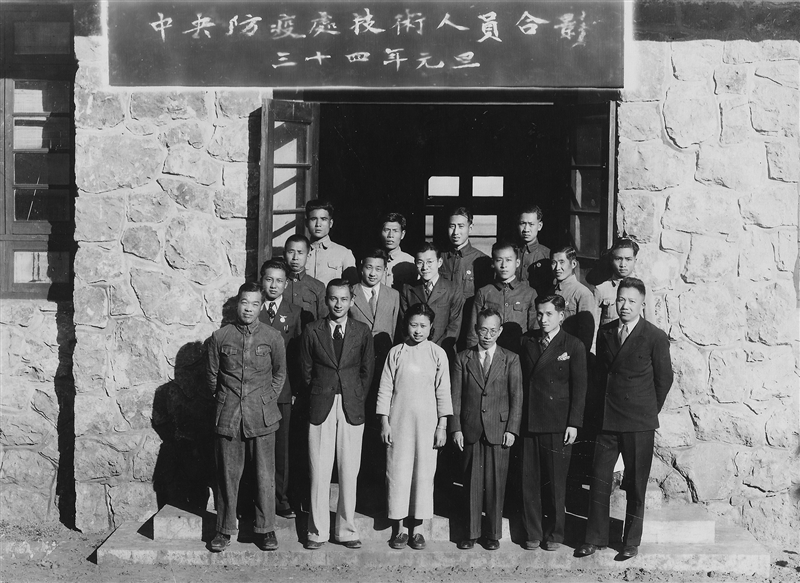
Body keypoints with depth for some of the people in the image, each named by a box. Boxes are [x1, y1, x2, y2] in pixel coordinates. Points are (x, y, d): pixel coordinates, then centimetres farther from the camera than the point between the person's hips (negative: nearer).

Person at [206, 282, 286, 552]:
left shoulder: (272, 338, 1)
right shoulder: (219, 337, 2)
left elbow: (280, 373, 14)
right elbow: (211, 375, 12)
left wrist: (267, 399, 10)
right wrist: (224, 400, 11)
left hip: (262, 418, 0)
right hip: (228, 416, 0)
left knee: (264, 476, 2)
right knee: (227, 476, 5)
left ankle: (265, 529, 15)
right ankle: (224, 530, 18)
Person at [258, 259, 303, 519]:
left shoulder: (295, 312, 8)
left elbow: (299, 353, 5)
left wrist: (296, 389, -2)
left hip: (283, 391, 1)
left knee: (281, 446, 4)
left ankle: (280, 498, 13)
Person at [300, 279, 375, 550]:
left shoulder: (362, 331, 5)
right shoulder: (312, 331, 3)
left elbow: (367, 370, 10)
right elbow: (306, 370, 7)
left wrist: (356, 399, 6)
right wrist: (318, 398, 5)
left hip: (352, 409, 1)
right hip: (321, 408, -1)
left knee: (349, 472, 4)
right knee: (319, 472, 1)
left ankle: (347, 530, 15)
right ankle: (317, 531, 12)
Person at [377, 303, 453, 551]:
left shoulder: (438, 354, 1)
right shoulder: (395, 353, 2)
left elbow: (443, 391, 2)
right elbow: (385, 389, 3)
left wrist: (442, 426, 0)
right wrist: (384, 423, -1)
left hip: (427, 423, 0)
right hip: (398, 422, 0)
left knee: (424, 472, 2)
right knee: (398, 472, 2)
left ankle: (417, 528, 13)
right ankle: (399, 527, 14)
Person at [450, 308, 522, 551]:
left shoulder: (511, 359, 5)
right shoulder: (462, 358, 7)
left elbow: (517, 397, 2)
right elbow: (456, 396, 5)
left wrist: (512, 429, -5)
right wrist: (455, 428, -2)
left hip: (499, 430, -1)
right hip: (470, 430, 1)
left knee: (496, 484, 3)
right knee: (472, 483, 5)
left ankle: (493, 533, 15)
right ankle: (472, 532, 16)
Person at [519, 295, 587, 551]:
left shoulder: (574, 346, 0)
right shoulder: (528, 343, 11)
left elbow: (579, 387, -2)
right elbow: (522, 382, 11)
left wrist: (573, 424, -8)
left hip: (558, 424, -3)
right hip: (529, 422, 3)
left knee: (555, 481, 3)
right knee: (530, 480, 4)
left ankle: (554, 534, 16)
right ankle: (533, 533, 15)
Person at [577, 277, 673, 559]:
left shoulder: (655, 337, -7)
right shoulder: (605, 332, 7)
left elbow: (664, 379, 1)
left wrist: (648, 412, 7)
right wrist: (602, 406, 13)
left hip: (639, 423, -4)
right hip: (607, 420, 4)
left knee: (635, 485, 5)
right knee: (599, 479, 6)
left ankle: (631, 542, 17)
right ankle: (595, 537, 17)